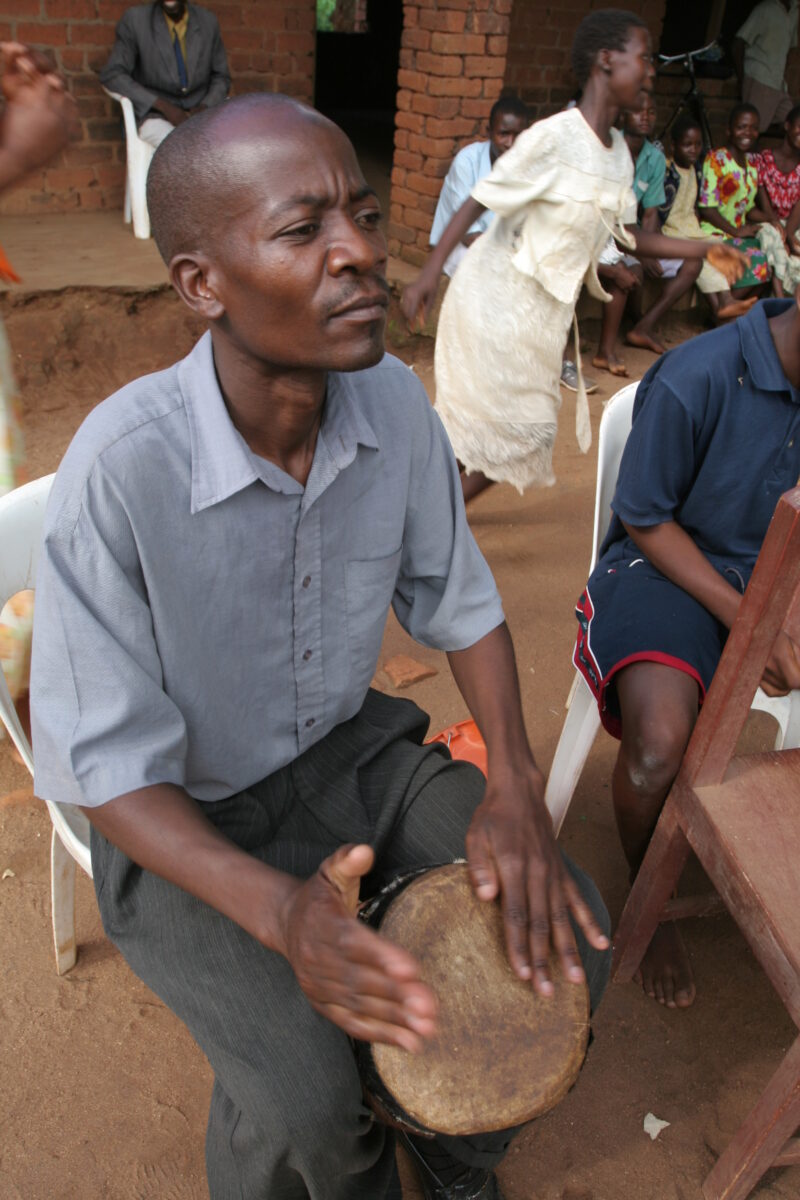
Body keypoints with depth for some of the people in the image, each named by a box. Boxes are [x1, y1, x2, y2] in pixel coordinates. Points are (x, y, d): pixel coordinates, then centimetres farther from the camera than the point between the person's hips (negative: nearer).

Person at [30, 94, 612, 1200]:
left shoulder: (393, 401, -15)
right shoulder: (119, 468, -30)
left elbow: (457, 598, -2)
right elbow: (109, 770, -22)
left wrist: (515, 788, -15)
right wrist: (281, 911, -36)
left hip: (350, 746, 5)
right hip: (185, 815, -4)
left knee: (565, 933, -6)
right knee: (309, 1105, -20)